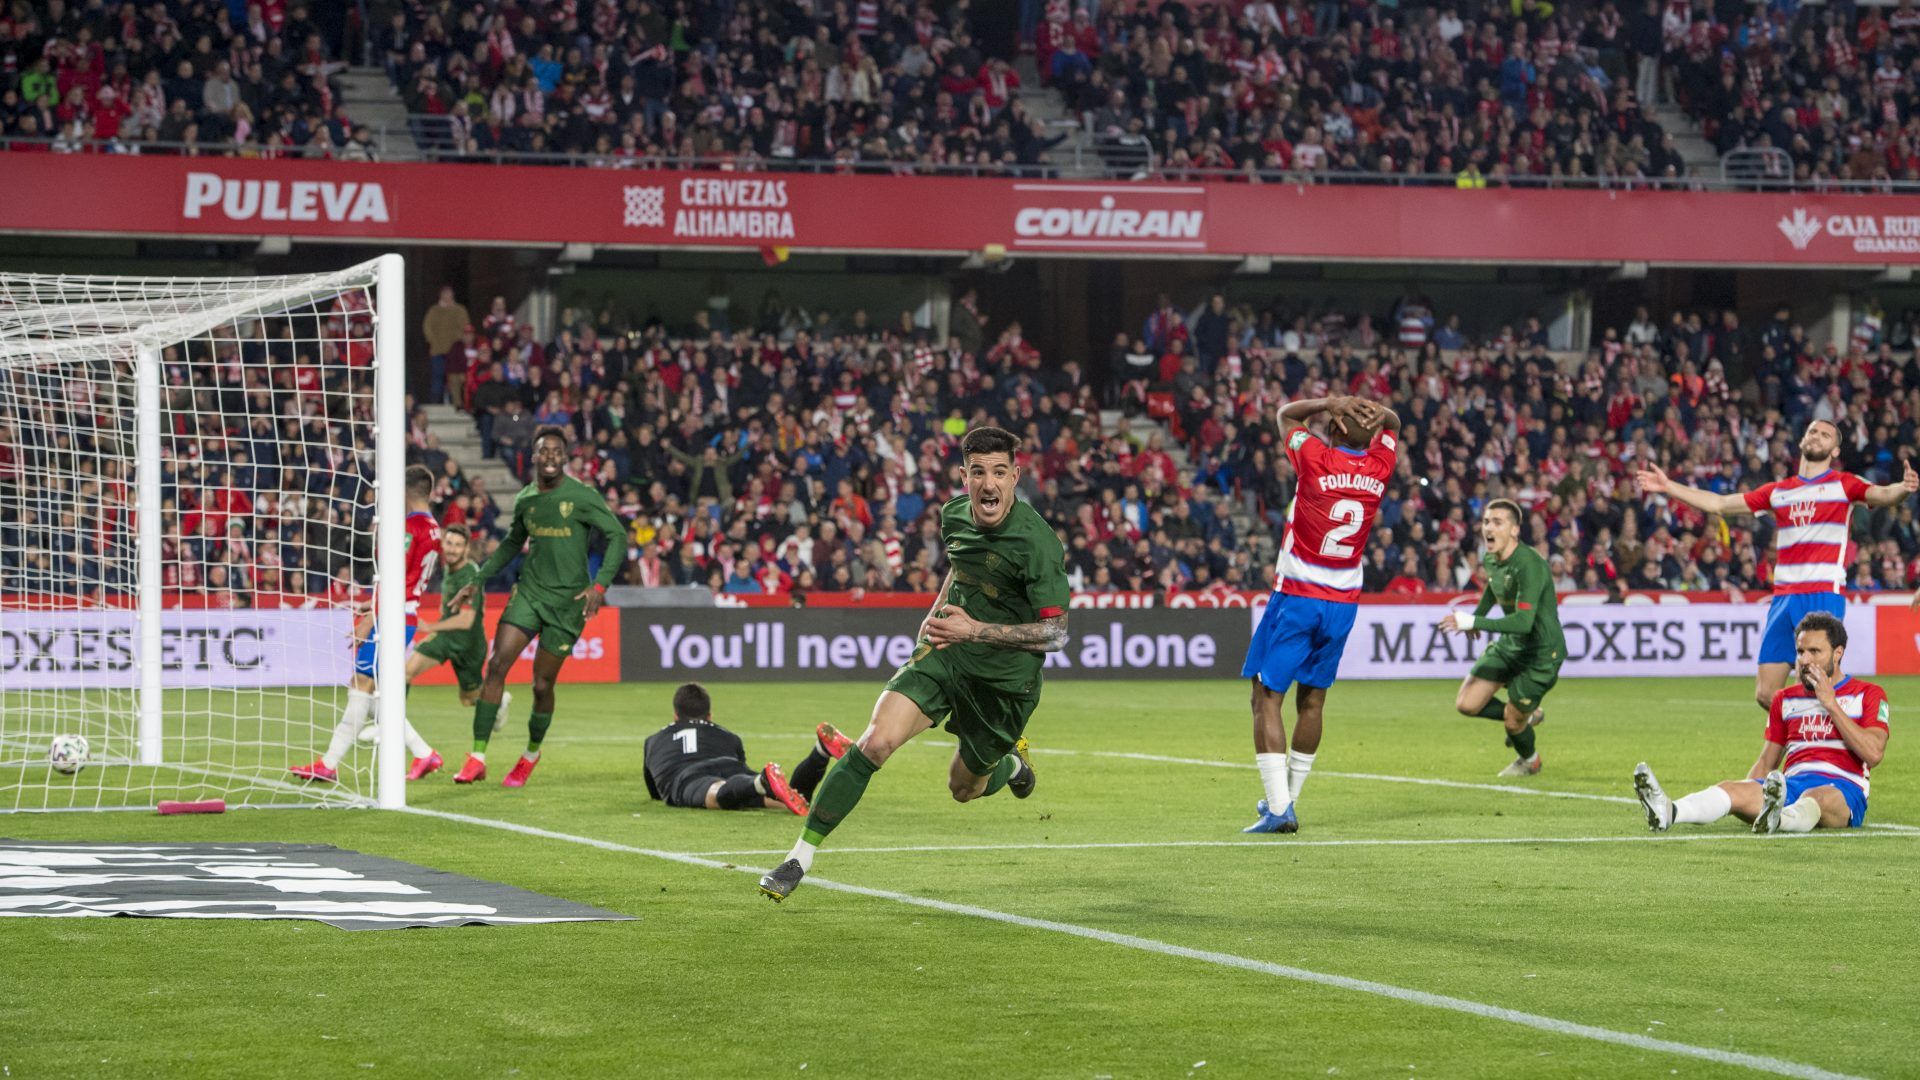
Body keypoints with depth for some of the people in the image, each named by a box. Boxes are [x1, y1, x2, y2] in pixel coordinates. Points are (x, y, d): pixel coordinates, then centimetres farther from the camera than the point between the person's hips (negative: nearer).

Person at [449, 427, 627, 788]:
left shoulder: (581, 496, -9)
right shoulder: (525, 500, 7)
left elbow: (617, 537, -8)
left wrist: (600, 586, -18)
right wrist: (478, 580, 17)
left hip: (567, 600, -4)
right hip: (529, 592, 4)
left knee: (542, 684, 1)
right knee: (496, 665, -13)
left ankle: (532, 753, 29)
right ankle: (478, 758, -11)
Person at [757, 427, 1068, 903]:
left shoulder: (1037, 542, -25)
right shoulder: (954, 513, -4)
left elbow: (1057, 633, -24)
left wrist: (976, 631, -29)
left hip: (1004, 680, -3)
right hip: (944, 653, 3)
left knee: (964, 788, 15)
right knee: (874, 743, -19)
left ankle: (1012, 761, 53)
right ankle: (802, 855, -13)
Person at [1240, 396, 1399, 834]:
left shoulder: (1317, 460, -13)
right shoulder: (1379, 467, -1)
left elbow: (1286, 413, 5)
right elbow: (1391, 422, 20)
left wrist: (1331, 403, -7)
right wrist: (1371, 411, -3)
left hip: (1296, 596, -5)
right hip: (1342, 602, 5)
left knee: (1267, 698, -3)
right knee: (1312, 700, 14)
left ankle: (1279, 807, -13)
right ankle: (1287, 798, 21)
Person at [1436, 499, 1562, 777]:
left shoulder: (1529, 565, -29)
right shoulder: (1491, 559, -2)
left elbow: (1523, 621, -37)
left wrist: (1475, 622, -41)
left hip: (1541, 652, -8)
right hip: (1508, 644, 8)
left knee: (1513, 721, -1)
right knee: (1466, 704, -3)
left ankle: (1529, 759, 35)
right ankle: (1528, 716, 25)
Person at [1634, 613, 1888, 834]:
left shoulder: (1868, 695, 8)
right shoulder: (1785, 700, 23)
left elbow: (1873, 753, -7)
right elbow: (1766, 763, 24)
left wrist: (1831, 704, -7)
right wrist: (1750, 795, 3)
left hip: (1842, 791, -4)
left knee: (1816, 797, -41)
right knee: (1732, 789, -25)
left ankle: (1779, 819, -77)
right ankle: (1667, 812, -54)